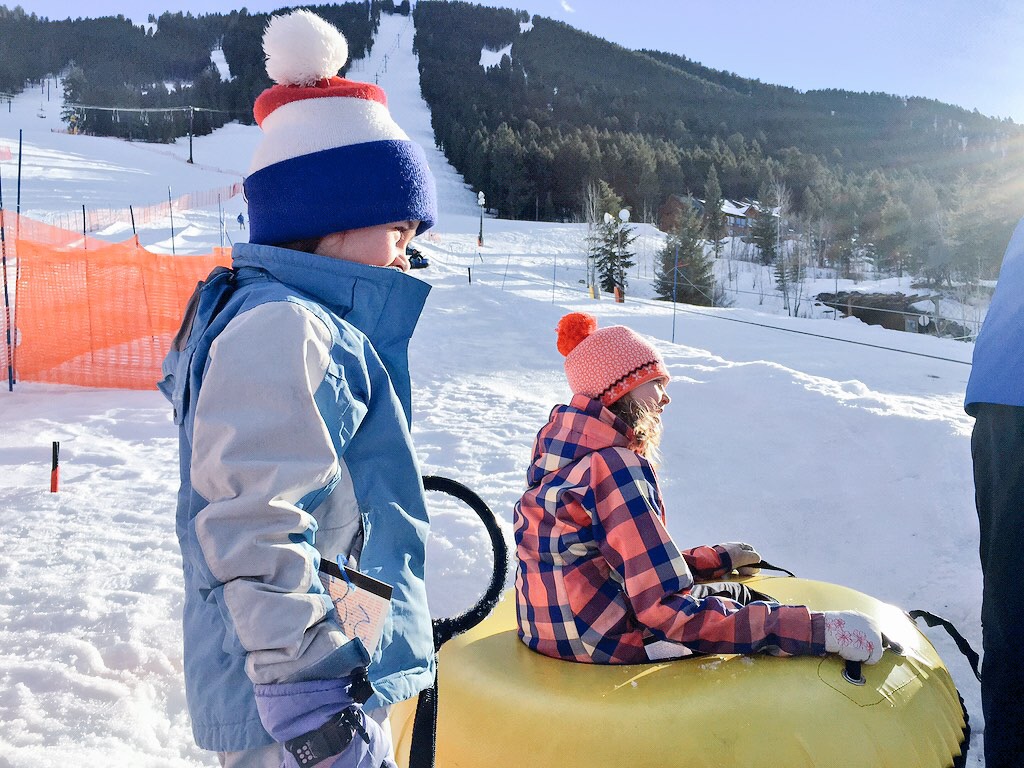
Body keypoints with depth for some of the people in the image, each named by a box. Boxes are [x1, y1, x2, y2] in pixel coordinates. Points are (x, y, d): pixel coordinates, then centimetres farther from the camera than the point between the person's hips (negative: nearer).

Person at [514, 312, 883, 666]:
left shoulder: (565, 455, 7)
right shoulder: (616, 467, -23)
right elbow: (669, 612, -27)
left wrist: (717, 558, 24)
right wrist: (821, 629, -24)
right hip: (605, 646, -10)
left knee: (736, 592, 20)